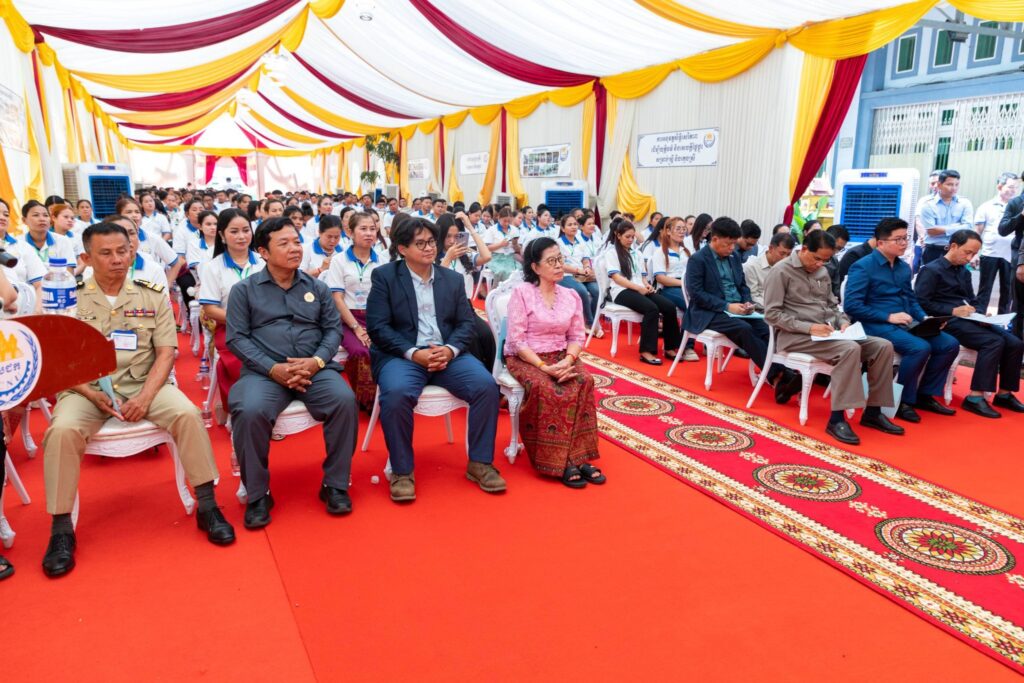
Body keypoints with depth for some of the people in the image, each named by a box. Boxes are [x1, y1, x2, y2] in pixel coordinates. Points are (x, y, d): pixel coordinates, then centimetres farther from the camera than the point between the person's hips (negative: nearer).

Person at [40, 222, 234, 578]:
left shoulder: (152, 295, 5)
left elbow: (166, 352, 1)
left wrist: (146, 396, -13)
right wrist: (91, 393, -15)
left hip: (144, 383, 0)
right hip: (85, 388, 0)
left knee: (187, 413, -27)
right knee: (62, 430, -30)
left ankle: (207, 506, -15)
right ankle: (61, 527, -13)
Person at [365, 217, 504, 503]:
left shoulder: (453, 278, 14)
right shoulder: (384, 276, 2)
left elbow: (466, 322, 7)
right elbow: (377, 327, -6)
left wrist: (450, 349, -14)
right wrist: (413, 353, -18)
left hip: (447, 353, 3)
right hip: (401, 355, -3)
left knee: (486, 386, -22)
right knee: (396, 393, -35)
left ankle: (479, 463, -4)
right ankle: (402, 470, -13)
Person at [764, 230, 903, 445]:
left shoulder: (823, 272, 15)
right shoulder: (781, 271, -8)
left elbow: (832, 305, 22)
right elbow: (772, 313, -13)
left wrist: (843, 322, -1)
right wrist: (809, 327, -20)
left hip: (829, 331, 8)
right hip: (796, 335, -8)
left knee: (883, 346, -9)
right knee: (851, 349, -32)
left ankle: (872, 412, 0)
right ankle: (837, 419, -26)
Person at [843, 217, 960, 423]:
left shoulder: (904, 267, 15)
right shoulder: (862, 267, -10)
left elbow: (911, 299, 24)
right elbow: (851, 306, -18)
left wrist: (925, 318, 3)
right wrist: (888, 317, -19)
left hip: (906, 324, 8)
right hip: (876, 325, -8)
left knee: (949, 345, -4)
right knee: (920, 348, -29)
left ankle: (925, 395, 11)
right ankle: (902, 401, -10)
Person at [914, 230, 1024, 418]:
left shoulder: (964, 272, 21)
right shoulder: (931, 270, -5)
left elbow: (974, 300, 22)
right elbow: (921, 303, -14)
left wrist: (981, 314, -1)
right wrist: (953, 311, -18)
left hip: (968, 320, 8)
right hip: (948, 322, -8)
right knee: (994, 341, -27)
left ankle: (1004, 394, 5)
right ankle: (975, 398, -24)